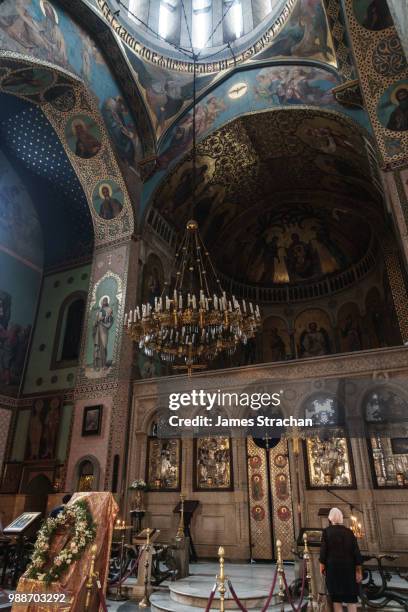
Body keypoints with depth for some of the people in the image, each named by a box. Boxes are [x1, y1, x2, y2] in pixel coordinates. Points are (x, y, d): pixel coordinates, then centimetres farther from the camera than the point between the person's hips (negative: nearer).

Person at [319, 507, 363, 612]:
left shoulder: (327, 531, -6)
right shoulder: (349, 532, -1)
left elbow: (323, 551, -8)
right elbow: (356, 552, -2)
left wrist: (322, 566, 2)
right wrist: (358, 571, 5)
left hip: (333, 567, -2)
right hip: (348, 567, 2)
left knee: (336, 597, 10)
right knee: (351, 597, 12)